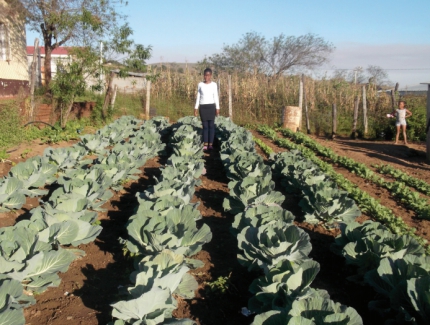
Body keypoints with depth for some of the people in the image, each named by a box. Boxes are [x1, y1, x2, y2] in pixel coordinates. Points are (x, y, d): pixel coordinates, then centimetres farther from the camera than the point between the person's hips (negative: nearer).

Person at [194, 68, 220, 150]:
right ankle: (205, 144, 2)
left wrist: (217, 108, -2)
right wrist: (196, 108, 5)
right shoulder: (200, 84, 7)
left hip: (211, 106, -1)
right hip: (203, 107, 1)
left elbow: (216, 97, 4)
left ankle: (210, 144, 2)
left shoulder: (214, 84, 3)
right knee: (205, 126, 2)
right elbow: (198, 97, 10)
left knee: (211, 125, -1)